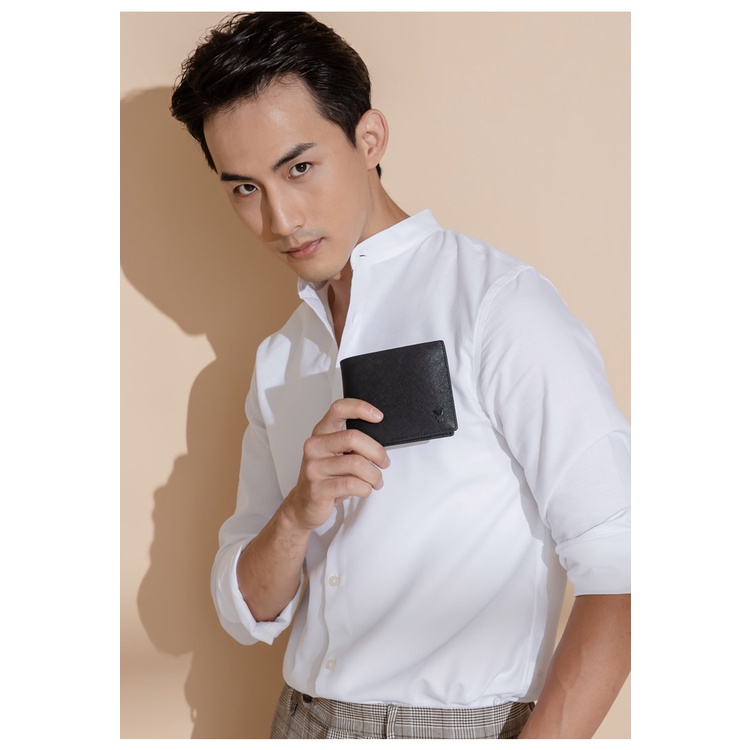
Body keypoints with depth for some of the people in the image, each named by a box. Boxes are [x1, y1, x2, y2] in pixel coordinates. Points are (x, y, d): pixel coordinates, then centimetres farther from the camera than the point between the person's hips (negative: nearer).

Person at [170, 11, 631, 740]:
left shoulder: (498, 303, -12)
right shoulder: (278, 359, 10)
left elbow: (619, 567, -18)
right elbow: (247, 613, 7)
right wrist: (298, 514, -13)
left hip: (457, 722, -6)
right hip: (302, 719, 6)